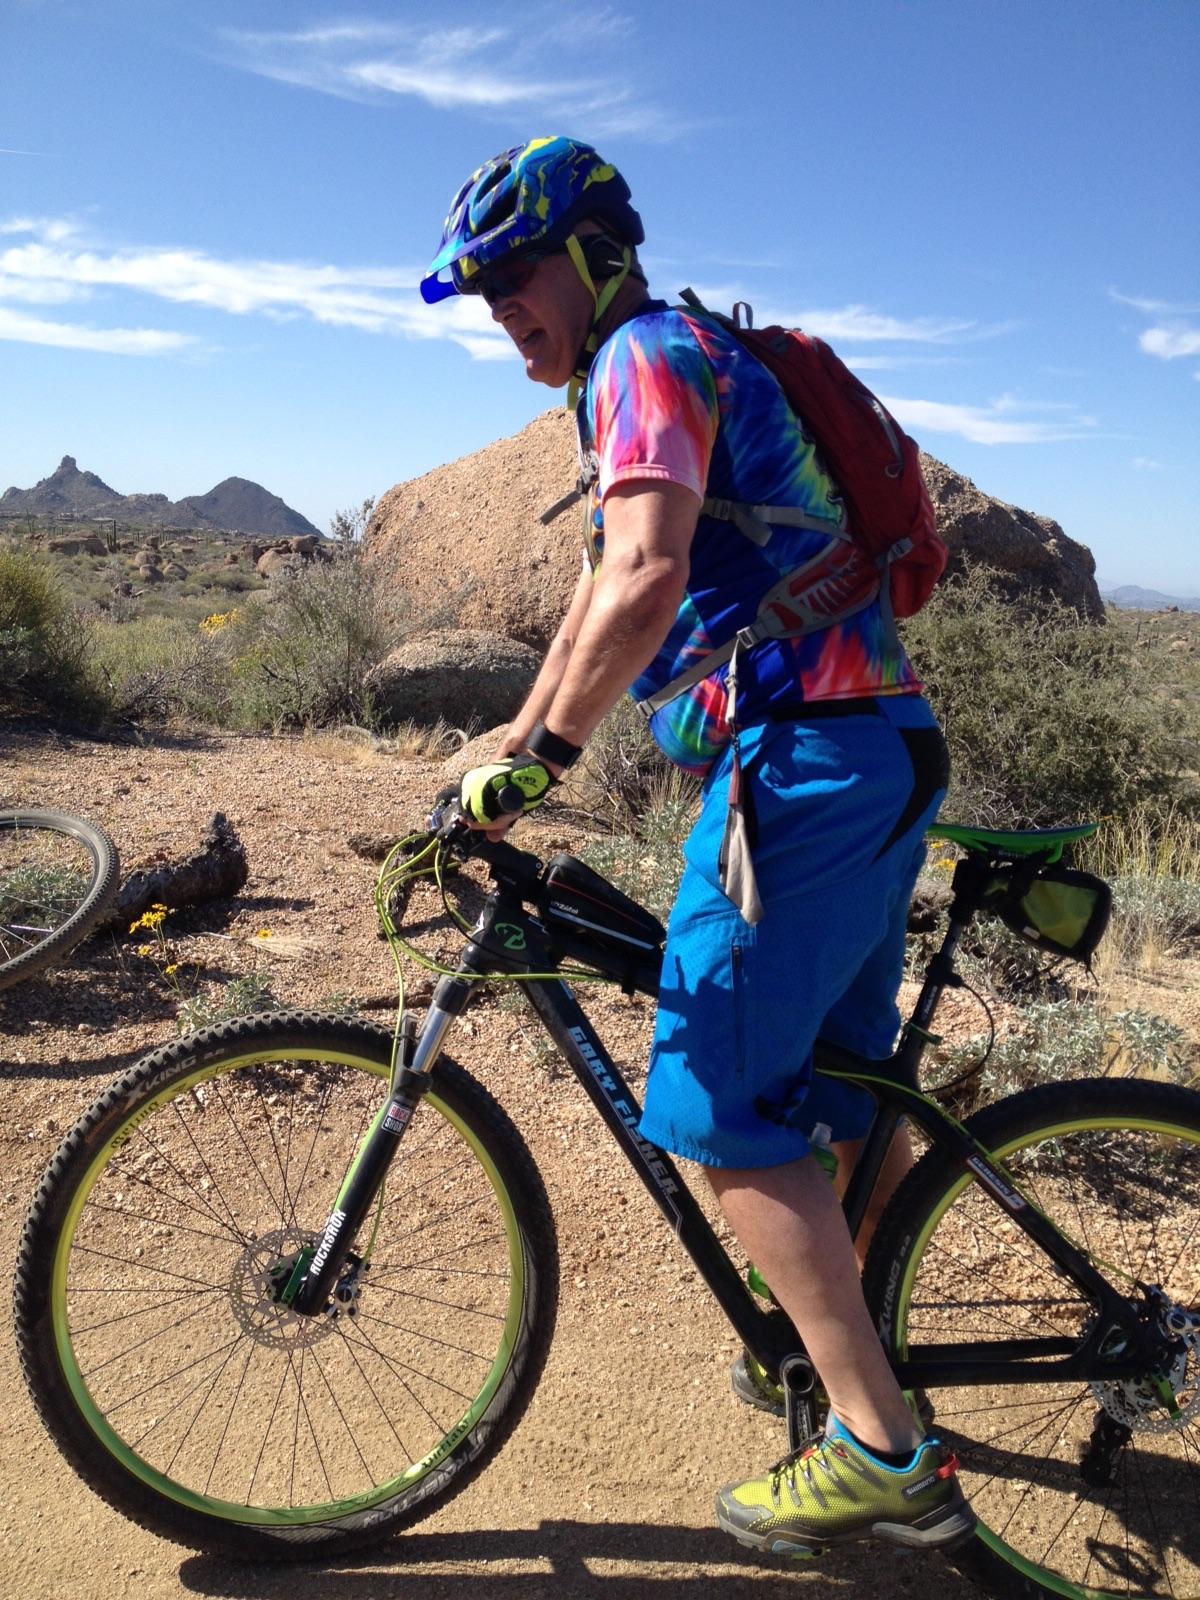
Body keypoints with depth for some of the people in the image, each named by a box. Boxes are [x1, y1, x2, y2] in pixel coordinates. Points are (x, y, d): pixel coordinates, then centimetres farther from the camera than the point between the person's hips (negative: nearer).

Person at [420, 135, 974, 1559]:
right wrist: (511, 747, 26)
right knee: (826, 1094, 18)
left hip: (803, 756, -10)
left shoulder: (650, 354, -5)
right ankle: (841, 1341, 35)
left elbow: (645, 582, -23)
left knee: (719, 1108, -6)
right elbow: (600, 595, 28)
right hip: (882, 756, 10)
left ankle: (883, 1460, 1)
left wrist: (541, 753, -15)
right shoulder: (680, 373, 27)